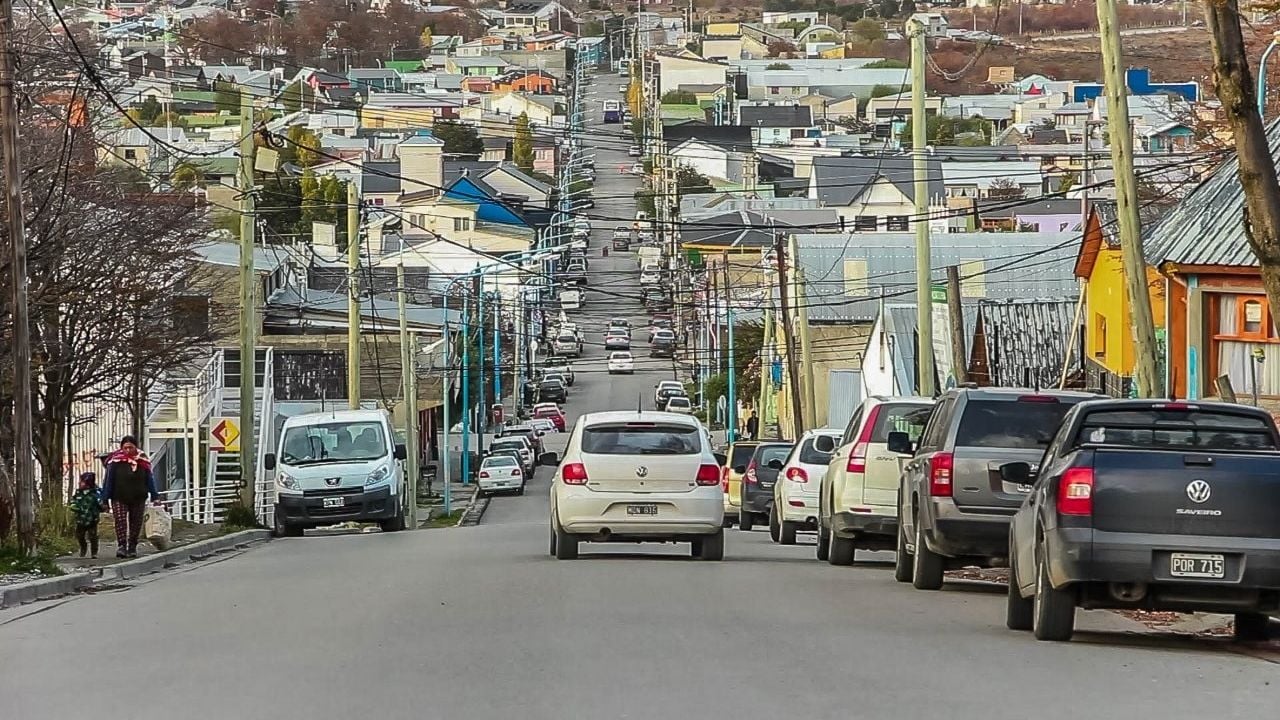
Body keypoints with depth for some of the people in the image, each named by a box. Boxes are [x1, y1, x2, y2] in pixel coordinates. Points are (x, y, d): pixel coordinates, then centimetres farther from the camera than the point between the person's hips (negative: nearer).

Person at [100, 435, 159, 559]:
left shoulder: (143, 461, 3)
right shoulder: (115, 461, -5)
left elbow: (149, 480, 11)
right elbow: (108, 481, -2)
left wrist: (155, 497, 9)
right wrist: (105, 499, -4)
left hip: (138, 499, 3)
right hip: (119, 499, -3)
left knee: (136, 523, 5)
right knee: (120, 521, -15)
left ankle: (132, 547, 14)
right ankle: (121, 546, -21)